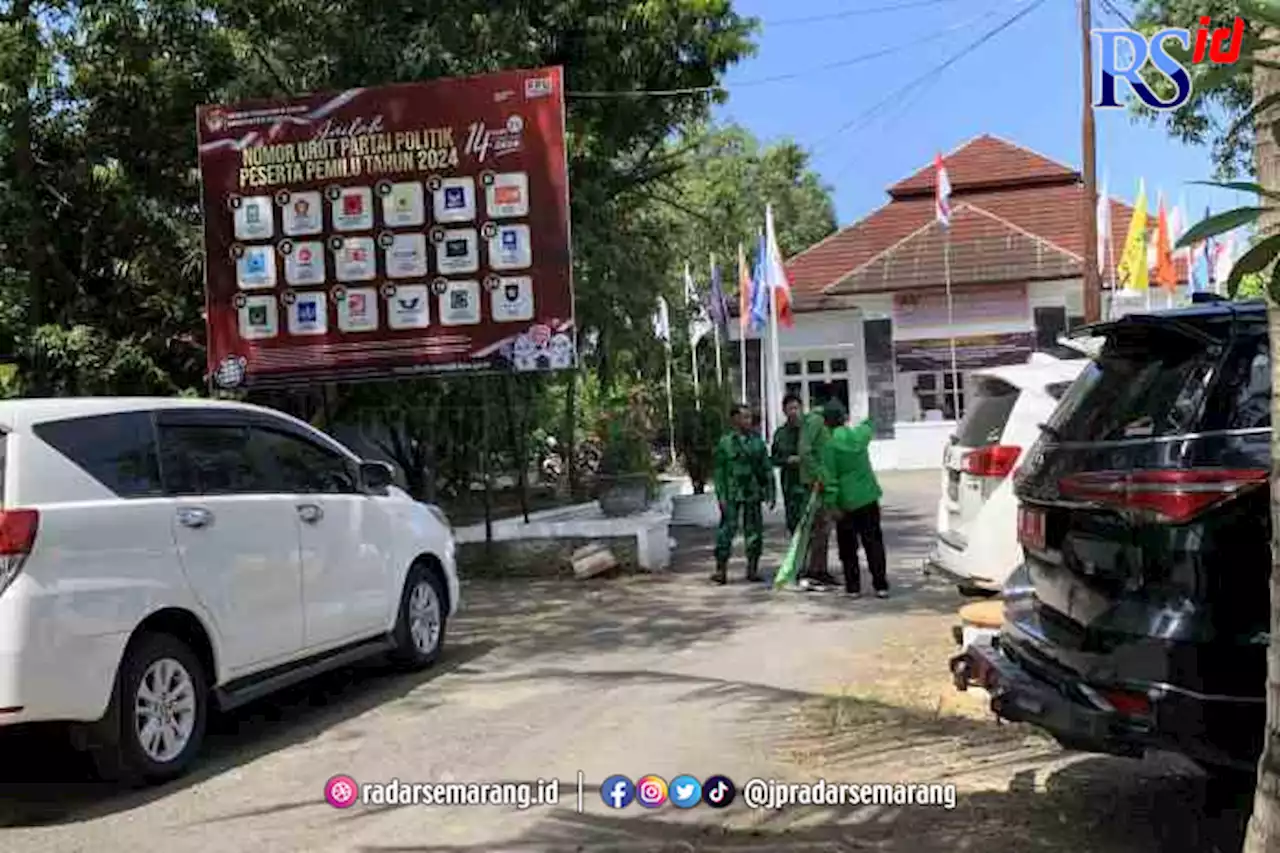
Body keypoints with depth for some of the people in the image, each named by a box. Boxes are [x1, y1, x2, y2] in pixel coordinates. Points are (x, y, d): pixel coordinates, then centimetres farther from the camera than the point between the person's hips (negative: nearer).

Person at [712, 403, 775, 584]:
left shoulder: (757, 441, 8)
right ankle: (721, 569, -2)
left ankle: (752, 569, 15)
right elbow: (719, 472, 0)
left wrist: (770, 493, 6)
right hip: (733, 495, -3)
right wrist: (721, 496, -7)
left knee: (754, 532, 5)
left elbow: (767, 469, 11)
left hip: (753, 495, 3)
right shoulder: (725, 442, 0)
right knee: (727, 530, -7)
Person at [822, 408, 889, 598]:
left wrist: (830, 504, -14)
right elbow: (869, 425, 27)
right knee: (873, 542, 7)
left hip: (845, 502, -3)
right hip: (868, 498, 3)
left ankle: (853, 587, 8)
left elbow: (830, 478, -15)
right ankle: (881, 586, 5)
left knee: (848, 547, 8)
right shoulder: (860, 435, 1)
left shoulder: (830, 446, -10)